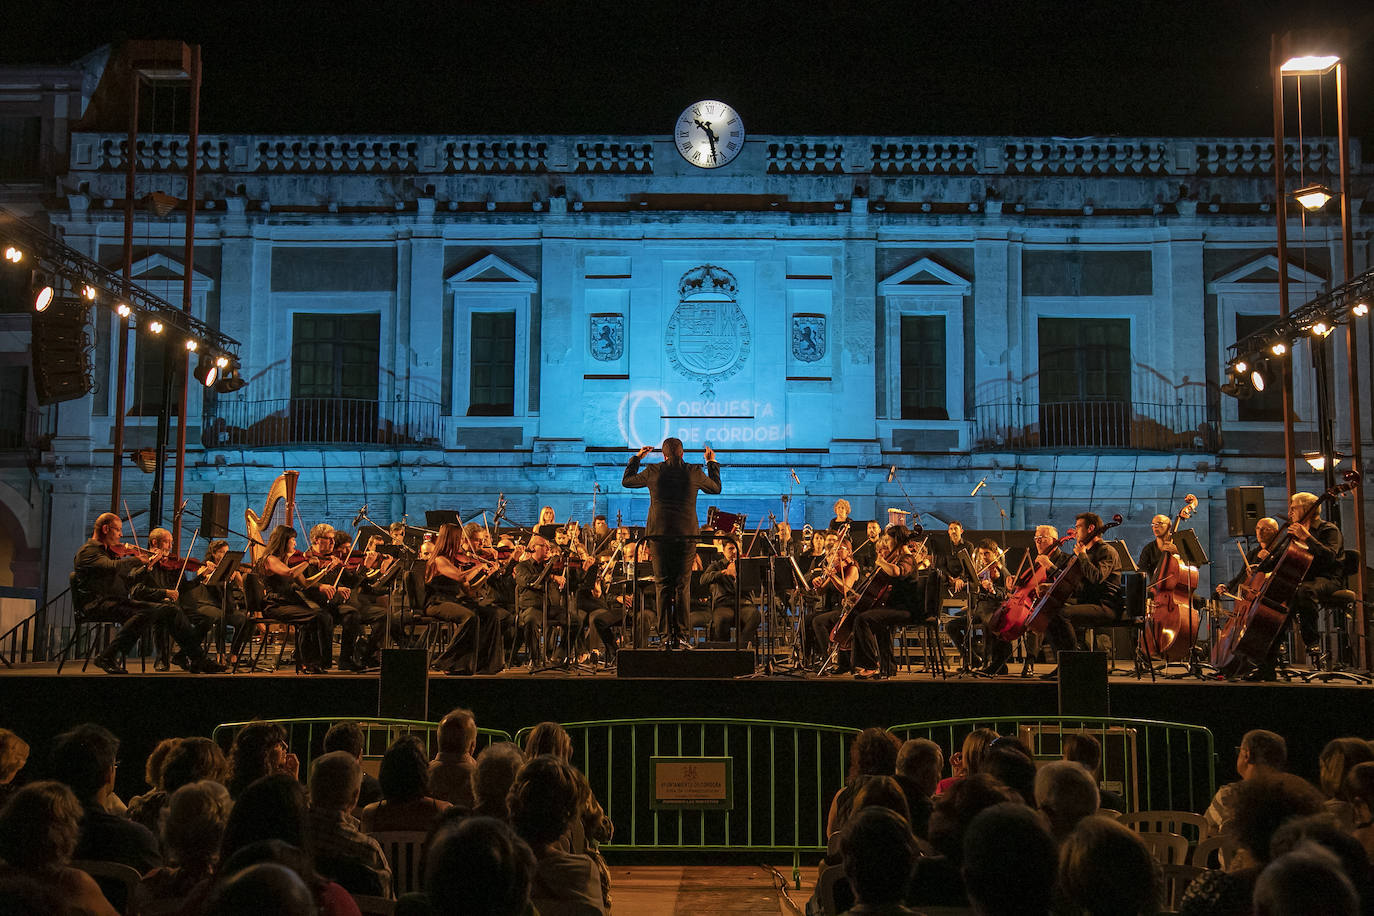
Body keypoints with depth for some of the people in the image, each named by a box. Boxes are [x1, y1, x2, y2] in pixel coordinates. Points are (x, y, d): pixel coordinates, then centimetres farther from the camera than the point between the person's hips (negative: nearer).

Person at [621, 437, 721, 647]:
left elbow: (626, 481, 13)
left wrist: (636, 458, 25)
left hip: (659, 533, 0)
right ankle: (679, 635, 3)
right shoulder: (694, 472, -1)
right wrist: (712, 463, 29)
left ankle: (668, 634, 2)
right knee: (683, 585, 6)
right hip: (687, 534, 0)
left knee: (663, 585, 6)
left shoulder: (653, 472, -2)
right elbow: (716, 488, 17)